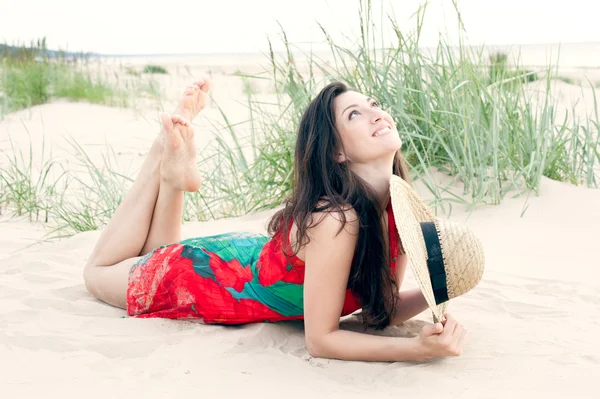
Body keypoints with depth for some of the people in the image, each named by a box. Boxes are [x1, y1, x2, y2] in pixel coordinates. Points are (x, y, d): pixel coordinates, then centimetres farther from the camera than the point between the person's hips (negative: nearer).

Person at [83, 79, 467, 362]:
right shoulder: (336, 219, -40)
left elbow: (380, 306, -11)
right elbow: (320, 340, -32)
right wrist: (418, 348, -43)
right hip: (204, 273, -5)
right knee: (98, 270, 25)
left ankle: (175, 171, 24)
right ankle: (167, 160, 19)